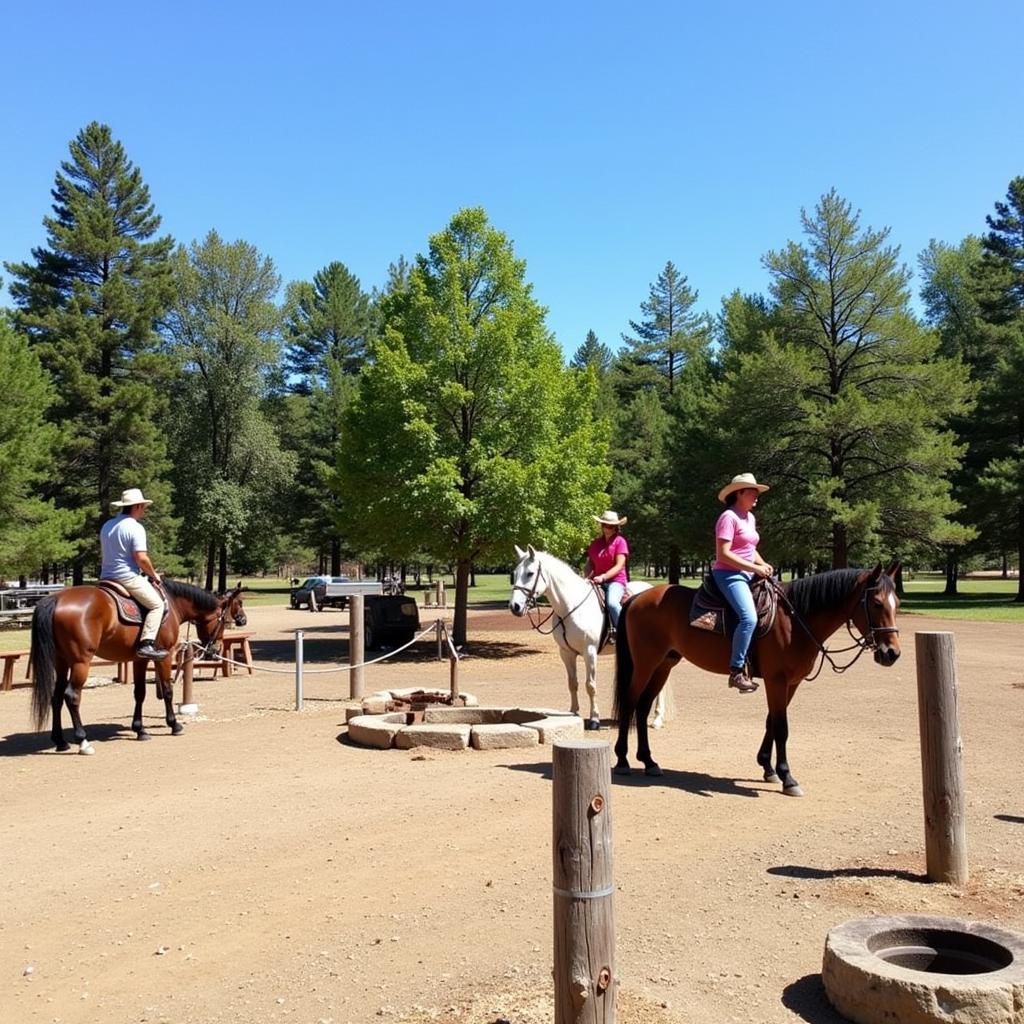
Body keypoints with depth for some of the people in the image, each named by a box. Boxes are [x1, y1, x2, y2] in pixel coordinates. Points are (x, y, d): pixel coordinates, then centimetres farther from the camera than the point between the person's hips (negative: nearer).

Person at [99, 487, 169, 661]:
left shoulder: (107, 525, 13)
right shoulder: (135, 527, -14)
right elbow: (141, 558, -21)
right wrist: (153, 574, -4)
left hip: (107, 576, 9)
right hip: (129, 577, -8)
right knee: (157, 604, 0)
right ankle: (146, 644, -13)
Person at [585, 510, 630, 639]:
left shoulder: (620, 541, -2)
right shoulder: (595, 543, 13)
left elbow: (619, 566, -10)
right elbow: (589, 563, 14)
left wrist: (603, 577, -22)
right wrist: (588, 578, -7)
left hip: (616, 581, -5)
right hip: (597, 582, 6)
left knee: (612, 603, -34)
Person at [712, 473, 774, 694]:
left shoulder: (750, 517, 17)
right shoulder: (729, 517, -10)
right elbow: (724, 553, -17)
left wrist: (763, 564, 6)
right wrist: (755, 568, -18)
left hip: (747, 575, 10)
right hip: (729, 575, -10)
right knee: (749, 618, -27)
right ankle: (736, 670, -23)